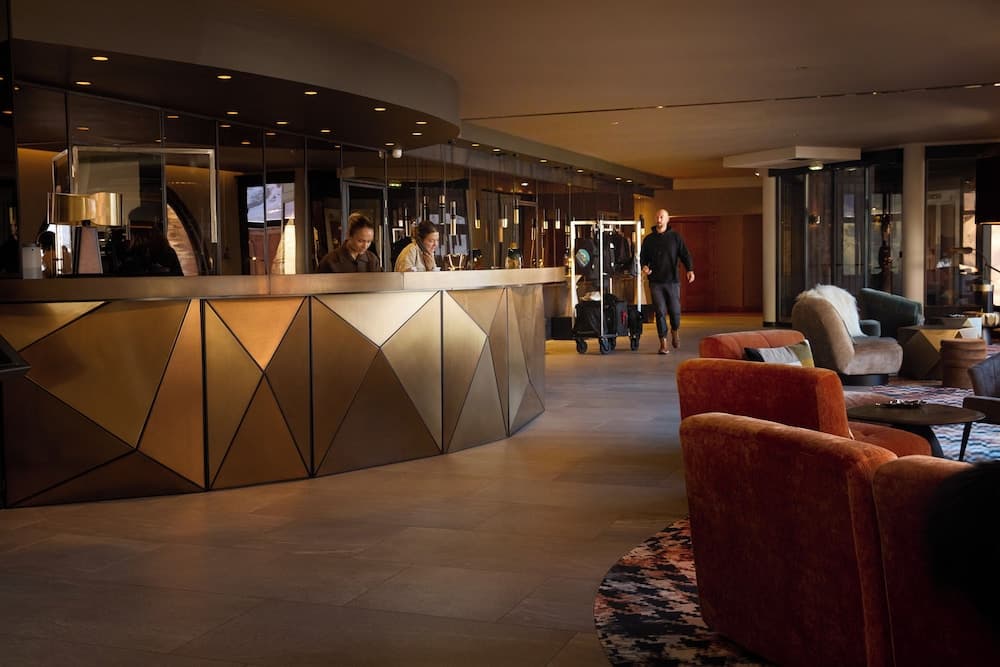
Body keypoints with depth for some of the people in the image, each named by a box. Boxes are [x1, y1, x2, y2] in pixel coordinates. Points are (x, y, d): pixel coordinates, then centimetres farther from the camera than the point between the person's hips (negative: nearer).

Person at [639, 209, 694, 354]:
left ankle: (675, 331, 32)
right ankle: (663, 343, 2)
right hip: (656, 282, 1)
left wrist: (690, 270, -14)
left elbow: (685, 254, 2)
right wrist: (644, 267, -10)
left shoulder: (675, 237, 6)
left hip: (672, 280, -1)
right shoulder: (648, 240, 10)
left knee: (675, 311, 0)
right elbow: (643, 257, 13)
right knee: (660, 312, -4)